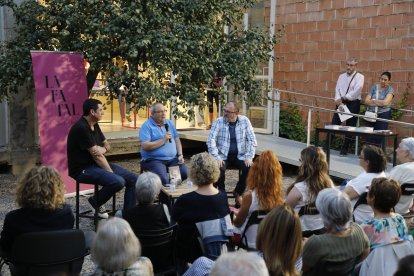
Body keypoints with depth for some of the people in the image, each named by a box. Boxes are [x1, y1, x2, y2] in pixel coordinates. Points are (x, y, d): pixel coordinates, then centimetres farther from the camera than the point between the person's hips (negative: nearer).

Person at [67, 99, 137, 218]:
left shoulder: (94, 125, 10)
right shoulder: (81, 128, -19)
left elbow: (107, 145, 16)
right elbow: (96, 155, -20)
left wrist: (103, 149, -9)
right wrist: (111, 172, -14)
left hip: (96, 164, 10)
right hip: (83, 169, -9)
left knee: (133, 179, -3)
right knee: (118, 181, -30)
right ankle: (96, 202, -3)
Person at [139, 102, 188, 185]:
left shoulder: (169, 123, 15)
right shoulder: (146, 126, -5)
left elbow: (177, 139, 18)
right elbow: (145, 146, -15)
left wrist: (180, 155, 3)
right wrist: (163, 140, -13)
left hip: (172, 159, 6)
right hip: (154, 160, -6)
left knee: (184, 173, -17)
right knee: (163, 180, -30)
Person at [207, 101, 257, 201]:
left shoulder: (244, 121, -1)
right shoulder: (218, 122, -6)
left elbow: (251, 139, 1)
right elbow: (211, 140, -10)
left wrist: (249, 157, -11)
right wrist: (216, 157, -20)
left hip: (240, 156, 2)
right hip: (223, 156, -1)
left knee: (249, 168, -24)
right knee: (219, 169, -31)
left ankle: (238, 192, 2)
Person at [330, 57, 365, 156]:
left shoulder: (359, 77, -3)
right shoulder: (341, 76, 11)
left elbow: (356, 91, -15)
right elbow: (337, 90, 2)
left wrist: (343, 98, -13)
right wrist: (339, 102, -13)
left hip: (353, 104, -3)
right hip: (341, 103, 4)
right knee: (334, 124, 1)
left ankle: (344, 149, 12)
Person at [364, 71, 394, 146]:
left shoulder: (390, 89, 1)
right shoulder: (374, 87, 10)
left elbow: (385, 102, -14)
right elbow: (366, 101, 1)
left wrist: (373, 101, -3)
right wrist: (380, 103, -10)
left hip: (383, 115, -3)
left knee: (379, 138, -5)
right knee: (368, 137, -1)